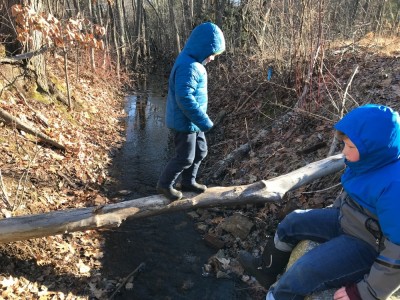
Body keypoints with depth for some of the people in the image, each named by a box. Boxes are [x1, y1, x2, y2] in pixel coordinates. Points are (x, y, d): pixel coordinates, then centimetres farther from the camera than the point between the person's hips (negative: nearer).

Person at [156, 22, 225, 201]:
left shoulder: (192, 62, 8)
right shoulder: (188, 66, -25)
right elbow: (185, 99, -31)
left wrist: (200, 120, 21)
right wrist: (204, 121, -26)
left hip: (191, 120, 10)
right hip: (184, 122, -10)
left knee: (200, 152, 19)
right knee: (185, 158, 4)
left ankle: (188, 182, 36)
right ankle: (164, 184, 24)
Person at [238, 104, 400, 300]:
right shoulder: (372, 162, -9)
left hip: (368, 245, -8)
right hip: (346, 220, 9)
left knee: (302, 273, -17)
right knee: (293, 221, 12)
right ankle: (267, 270, 33)